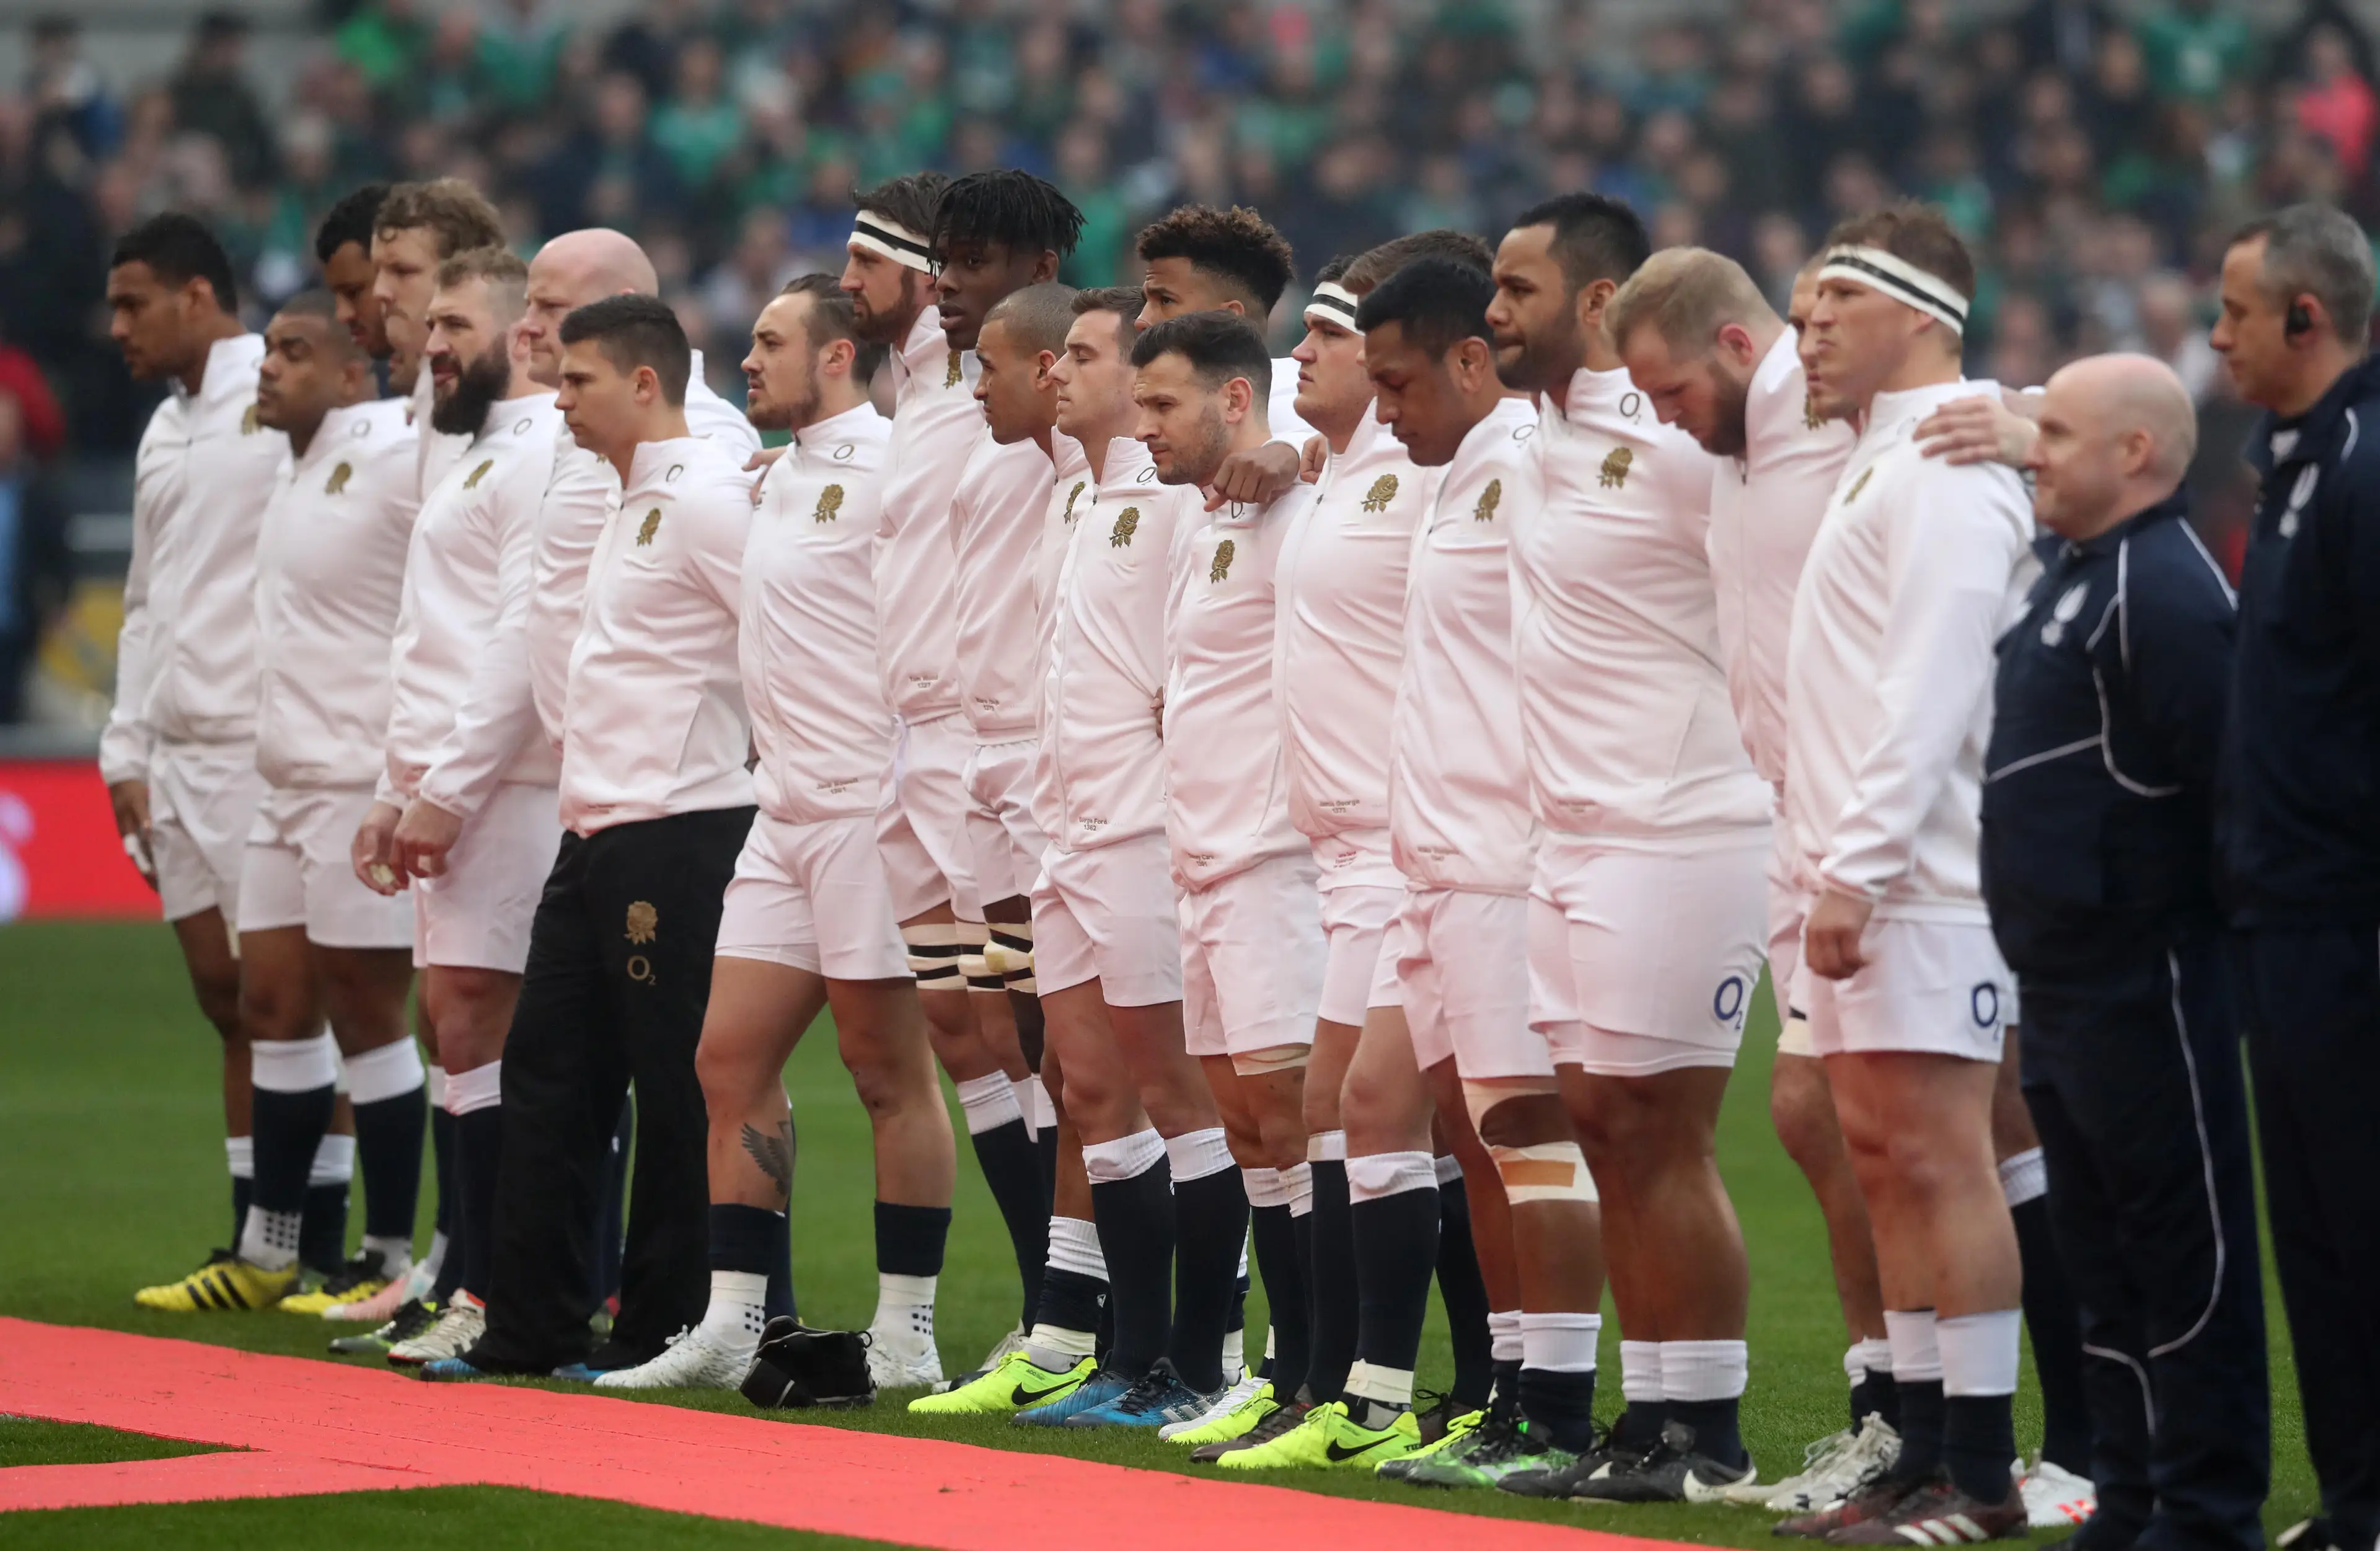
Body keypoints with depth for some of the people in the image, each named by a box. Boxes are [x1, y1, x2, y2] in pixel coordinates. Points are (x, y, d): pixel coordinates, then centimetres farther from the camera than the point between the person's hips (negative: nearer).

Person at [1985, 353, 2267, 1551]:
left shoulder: (2164, 592, -16)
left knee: (2182, 1250, -4)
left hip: (2145, 986, -11)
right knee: (2105, 1250, 14)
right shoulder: (2075, 580, 16)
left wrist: (2208, 923, -19)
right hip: (2072, 987, 11)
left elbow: (2220, 781, -21)